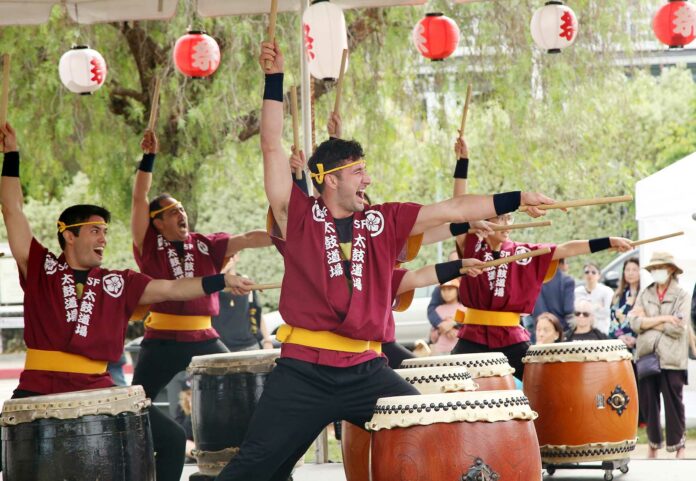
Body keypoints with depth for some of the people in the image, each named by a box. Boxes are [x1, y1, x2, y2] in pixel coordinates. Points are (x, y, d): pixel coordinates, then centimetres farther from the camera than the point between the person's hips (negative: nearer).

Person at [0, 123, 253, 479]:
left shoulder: (117, 283, 11)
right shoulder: (41, 268, 5)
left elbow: (171, 289, 10)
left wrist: (221, 281, 0)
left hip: (97, 391, 3)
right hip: (40, 389, -3)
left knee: (170, 439, -3)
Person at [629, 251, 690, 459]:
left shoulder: (682, 296, 1)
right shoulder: (644, 295, 12)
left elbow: (678, 327, -12)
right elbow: (635, 323, -2)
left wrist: (648, 321, -7)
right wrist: (662, 319, -12)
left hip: (671, 359, -3)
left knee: (673, 403, -1)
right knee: (648, 403, 6)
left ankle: (679, 445, 8)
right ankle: (653, 444, 18)